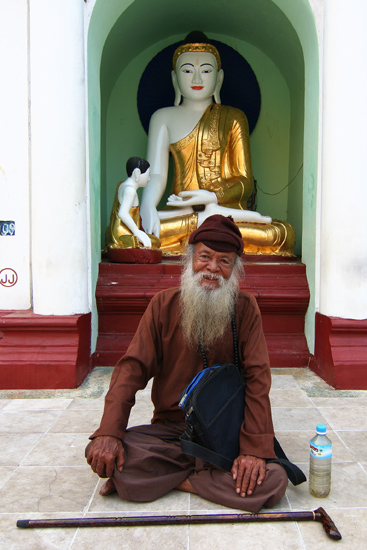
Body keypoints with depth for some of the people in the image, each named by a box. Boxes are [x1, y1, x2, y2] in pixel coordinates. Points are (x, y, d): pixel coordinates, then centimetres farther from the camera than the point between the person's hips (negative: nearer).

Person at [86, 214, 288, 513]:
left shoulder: (245, 307, -3)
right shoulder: (163, 304, 0)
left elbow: (257, 378, -9)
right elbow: (132, 367, -6)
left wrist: (255, 449, -19)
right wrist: (109, 432, -19)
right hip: (169, 429, 0)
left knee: (273, 482, -25)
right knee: (102, 454, -22)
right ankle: (202, 472, -8)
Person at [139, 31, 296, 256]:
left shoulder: (233, 117, 14)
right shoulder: (163, 117, 17)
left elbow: (245, 181, 6)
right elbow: (156, 174, 4)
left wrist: (213, 197, -15)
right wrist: (147, 206, -18)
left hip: (226, 205, -1)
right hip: (179, 210, 1)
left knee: (284, 234, -31)